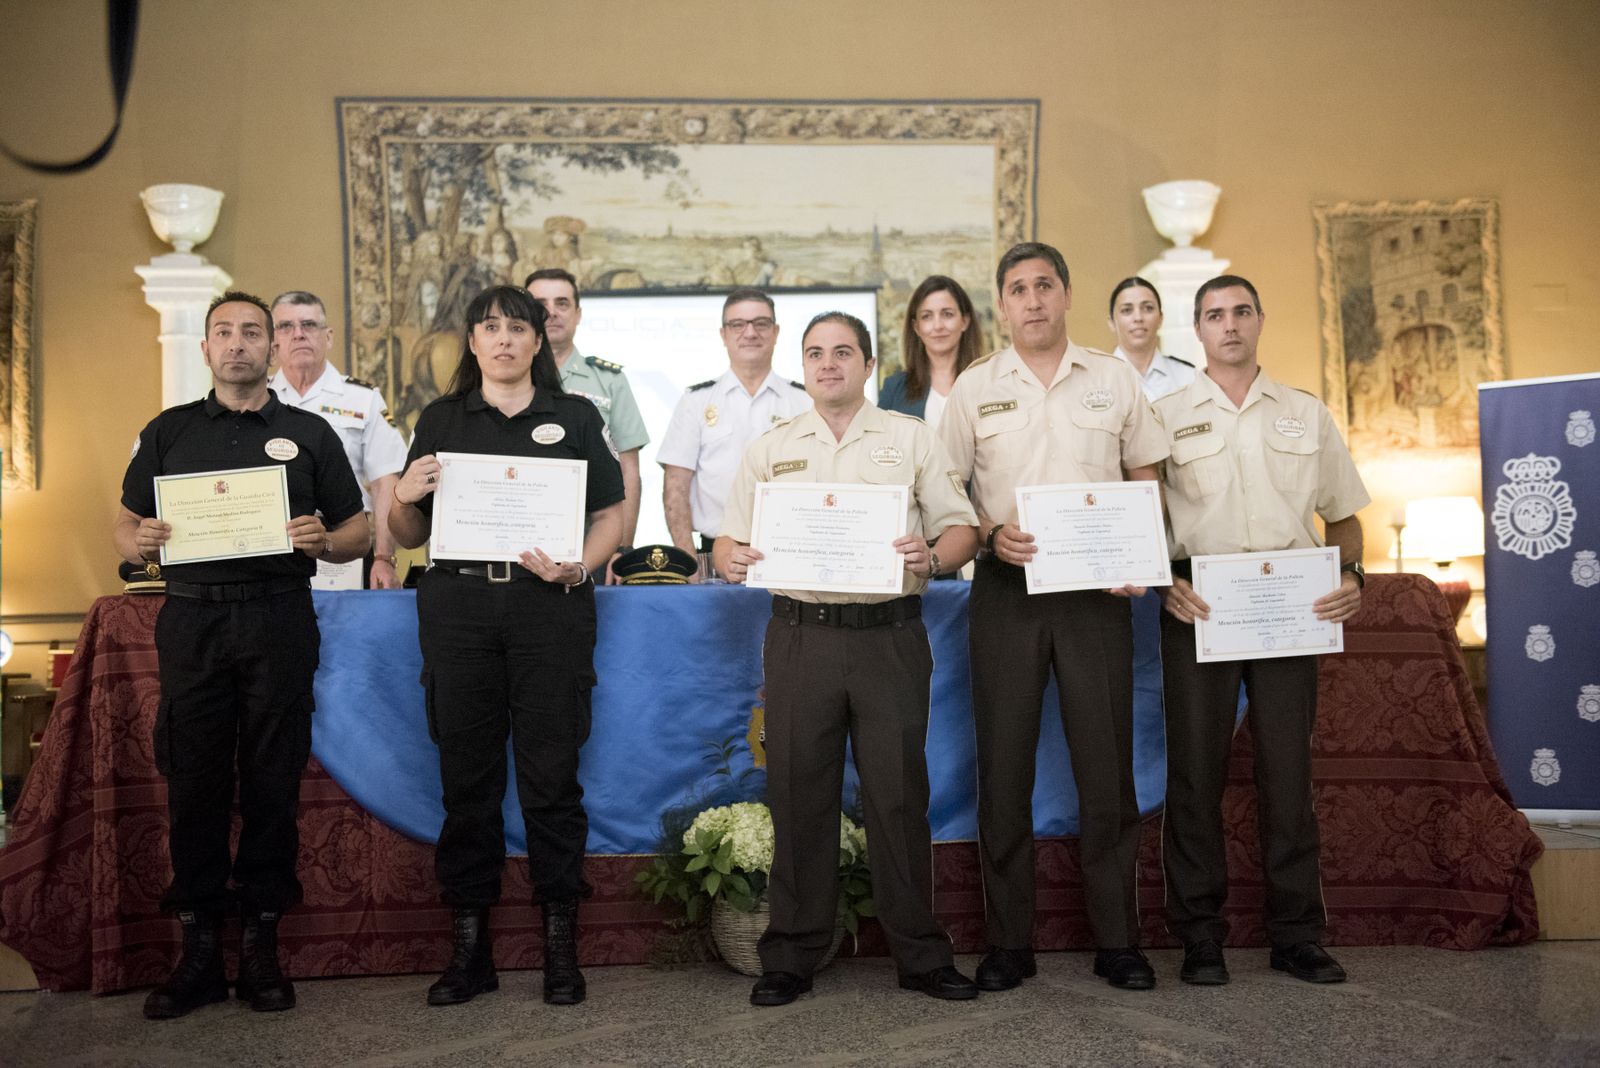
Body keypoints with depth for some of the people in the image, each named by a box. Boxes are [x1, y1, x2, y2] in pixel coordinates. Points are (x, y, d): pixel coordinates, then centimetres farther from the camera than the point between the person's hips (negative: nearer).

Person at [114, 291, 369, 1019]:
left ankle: (261, 944, 12)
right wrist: (140, 542, -10)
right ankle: (198, 948, 11)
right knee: (195, 784, 2)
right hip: (192, 621, 1)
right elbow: (124, 530, 13)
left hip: (279, 622, -1)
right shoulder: (166, 433, 14)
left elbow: (358, 534, 10)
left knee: (272, 783, 2)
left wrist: (323, 542, -12)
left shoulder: (308, 434, 11)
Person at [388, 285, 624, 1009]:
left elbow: (611, 514, 7)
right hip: (458, 604, 1)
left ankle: (560, 943, 11)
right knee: (467, 776, 4)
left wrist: (578, 567, -10)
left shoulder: (573, 418, 11)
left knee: (551, 774, 0)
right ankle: (469, 944, 15)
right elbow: (408, 536, 14)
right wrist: (403, 498, -7)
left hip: (550, 605, -1)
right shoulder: (441, 420, 14)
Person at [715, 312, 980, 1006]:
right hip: (800, 633, 1)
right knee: (798, 794, 4)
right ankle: (791, 956, 15)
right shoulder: (770, 449, 14)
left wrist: (931, 558, -16)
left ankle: (920, 954, 14)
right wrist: (731, 559, -10)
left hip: (890, 635, -1)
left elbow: (961, 528, 5)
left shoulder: (911, 439, 9)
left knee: (898, 793, 1)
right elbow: (730, 540, 13)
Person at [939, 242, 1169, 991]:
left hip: (1096, 590, 0)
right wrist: (991, 533, -11)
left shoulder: (1113, 379, 8)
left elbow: (1146, 481, 12)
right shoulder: (975, 387, 6)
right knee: (1003, 765, 3)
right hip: (1006, 592, 0)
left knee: (1106, 764, 2)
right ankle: (1009, 942, 13)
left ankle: (1118, 940, 14)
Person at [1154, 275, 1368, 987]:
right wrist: (1163, 581, -11)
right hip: (1198, 602, -1)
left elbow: (1342, 514, 16)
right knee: (1196, 766, 0)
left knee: (1287, 766, 4)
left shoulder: (1306, 414, 14)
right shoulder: (1166, 414, 8)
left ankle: (1296, 934, 14)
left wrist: (1352, 574, -3)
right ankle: (1200, 936, 9)